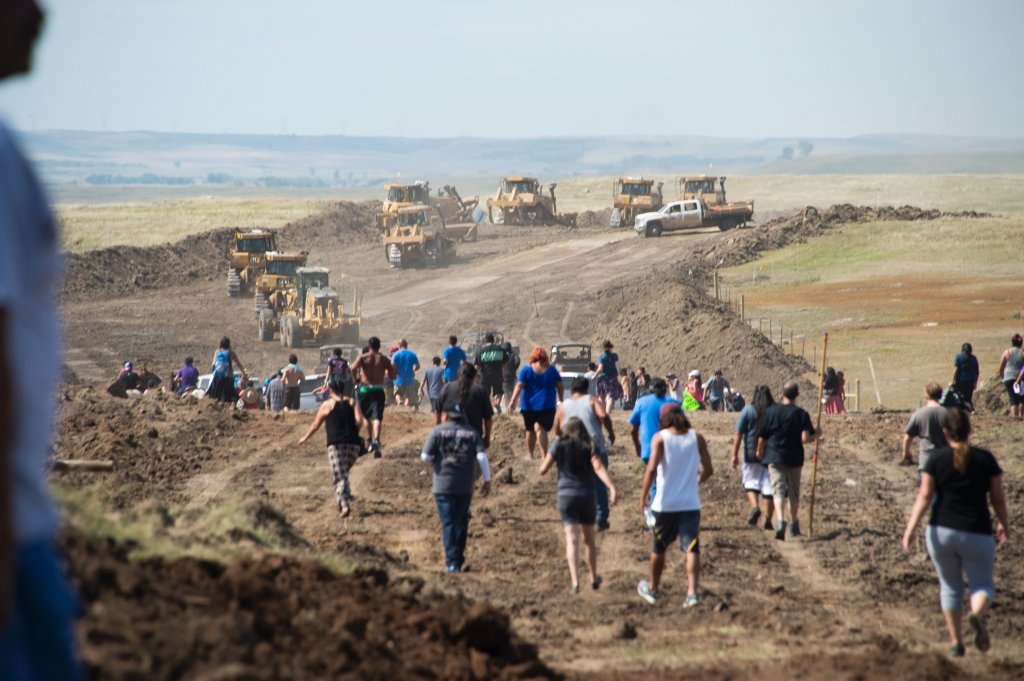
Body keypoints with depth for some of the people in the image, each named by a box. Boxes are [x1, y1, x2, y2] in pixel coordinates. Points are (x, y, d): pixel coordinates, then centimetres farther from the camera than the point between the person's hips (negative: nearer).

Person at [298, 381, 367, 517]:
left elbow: (315, 425, 15)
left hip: (336, 444, -3)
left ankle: (345, 505, -22)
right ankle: (346, 497, 11)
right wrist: (353, 433, 14)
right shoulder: (352, 402, 13)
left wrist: (305, 438, 29)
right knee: (344, 472, 23)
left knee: (340, 476, -8)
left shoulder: (327, 404, 8)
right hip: (353, 444, 3)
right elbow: (359, 420, -3)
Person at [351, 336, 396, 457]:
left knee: (367, 416, 23)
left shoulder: (362, 358, 1)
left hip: (364, 389, 0)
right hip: (378, 390, 0)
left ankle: (369, 440, 27)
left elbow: (353, 368, -19)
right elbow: (393, 375, 7)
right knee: (377, 417, -11)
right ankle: (376, 440, -34)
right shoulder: (384, 359, 6)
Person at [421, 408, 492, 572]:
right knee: (461, 522, 16)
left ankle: (452, 562, -11)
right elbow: (482, 457, -5)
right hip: (465, 486, 2)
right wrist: (487, 480, 1)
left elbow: (425, 457, -6)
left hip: (443, 486, -2)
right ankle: (459, 559, 20)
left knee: (448, 523, -2)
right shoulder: (472, 433, 5)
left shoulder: (438, 431, -1)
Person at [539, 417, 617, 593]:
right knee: (589, 538, 19)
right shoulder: (589, 447, 3)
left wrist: (549, 459, 21)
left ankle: (575, 582, -23)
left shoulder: (559, 445, 2)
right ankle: (594, 578, 32)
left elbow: (543, 469, 0)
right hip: (588, 495, 1)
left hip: (566, 496, -1)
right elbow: (598, 467, -13)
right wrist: (611, 487, -22)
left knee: (572, 539, -9)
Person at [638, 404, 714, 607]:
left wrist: (643, 496, -9)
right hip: (691, 504, 1)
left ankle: (653, 589, 31)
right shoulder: (697, 438, 1)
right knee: (691, 549, -1)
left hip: (664, 504, -1)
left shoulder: (660, 438, -6)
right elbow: (709, 470, 3)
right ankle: (692, 592, -15)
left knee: (659, 548, 16)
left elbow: (651, 469, -15)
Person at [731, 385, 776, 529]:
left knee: (750, 483, 12)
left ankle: (755, 507, -14)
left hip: (752, 454, -1)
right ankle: (768, 520, 6)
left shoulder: (748, 410, -3)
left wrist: (735, 455, -1)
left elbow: (738, 434, -5)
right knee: (769, 486, 6)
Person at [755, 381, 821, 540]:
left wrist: (759, 451, 21)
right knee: (794, 493, 17)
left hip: (774, 458, 0)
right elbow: (805, 439, -17)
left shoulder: (770, 411, -3)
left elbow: (762, 436, 2)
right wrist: (817, 434, 3)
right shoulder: (801, 414, -8)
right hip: (794, 459, 0)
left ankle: (780, 521, -31)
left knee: (778, 491, -8)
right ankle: (794, 526, 32)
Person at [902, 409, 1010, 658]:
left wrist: (910, 529, -9)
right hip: (977, 534, -1)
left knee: (950, 586, 17)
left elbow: (924, 496, -8)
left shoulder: (937, 458, -3)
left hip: (941, 532, 1)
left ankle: (956, 643, 15)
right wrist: (1004, 525, 21)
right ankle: (977, 615, -23)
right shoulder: (985, 459, -1)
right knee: (983, 584, 11)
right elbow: (998, 498, 5)